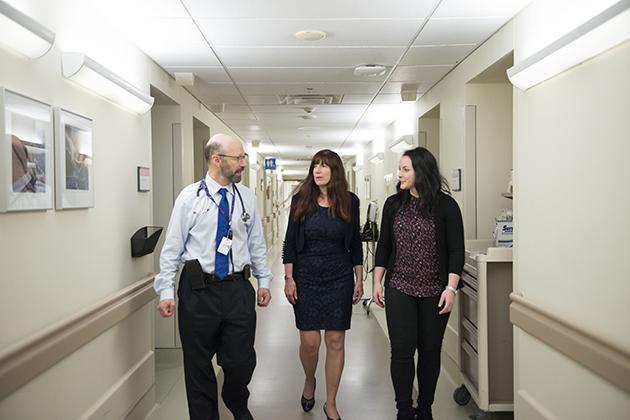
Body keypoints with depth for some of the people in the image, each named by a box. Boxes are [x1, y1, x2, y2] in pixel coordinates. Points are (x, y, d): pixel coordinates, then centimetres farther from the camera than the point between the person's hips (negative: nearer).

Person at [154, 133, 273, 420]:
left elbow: (256, 243, 12)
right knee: (198, 364, 10)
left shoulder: (247, 197, 6)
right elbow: (172, 247, -2)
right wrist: (166, 291, -6)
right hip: (199, 290, -2)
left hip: (238, 289, 2)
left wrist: (264, 281, 12)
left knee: (242, 361, 7)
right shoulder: (190, 197, -3)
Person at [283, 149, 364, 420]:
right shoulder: (301, 201, 0)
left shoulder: (349, 202, 1)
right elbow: (290, 242, 2)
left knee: (335, 342, 4)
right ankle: (309, 381, 35)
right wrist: (289, 278, -3)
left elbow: (355, 243, 7)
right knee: (309, 341, 1)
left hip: (339, 278, 1)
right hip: (306, 277, 0)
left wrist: (359, 280, 5)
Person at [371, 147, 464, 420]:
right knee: (402, 349, -1)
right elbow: (384, 245, 11)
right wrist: (377, 281, 8)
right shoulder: (393, 204, 5)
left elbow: (456, 250, -5)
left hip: (434, 292, -1)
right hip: (399, 288, 2)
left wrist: (451, 288, -12)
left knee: (430, 350, 10)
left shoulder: (446, 205, -5)